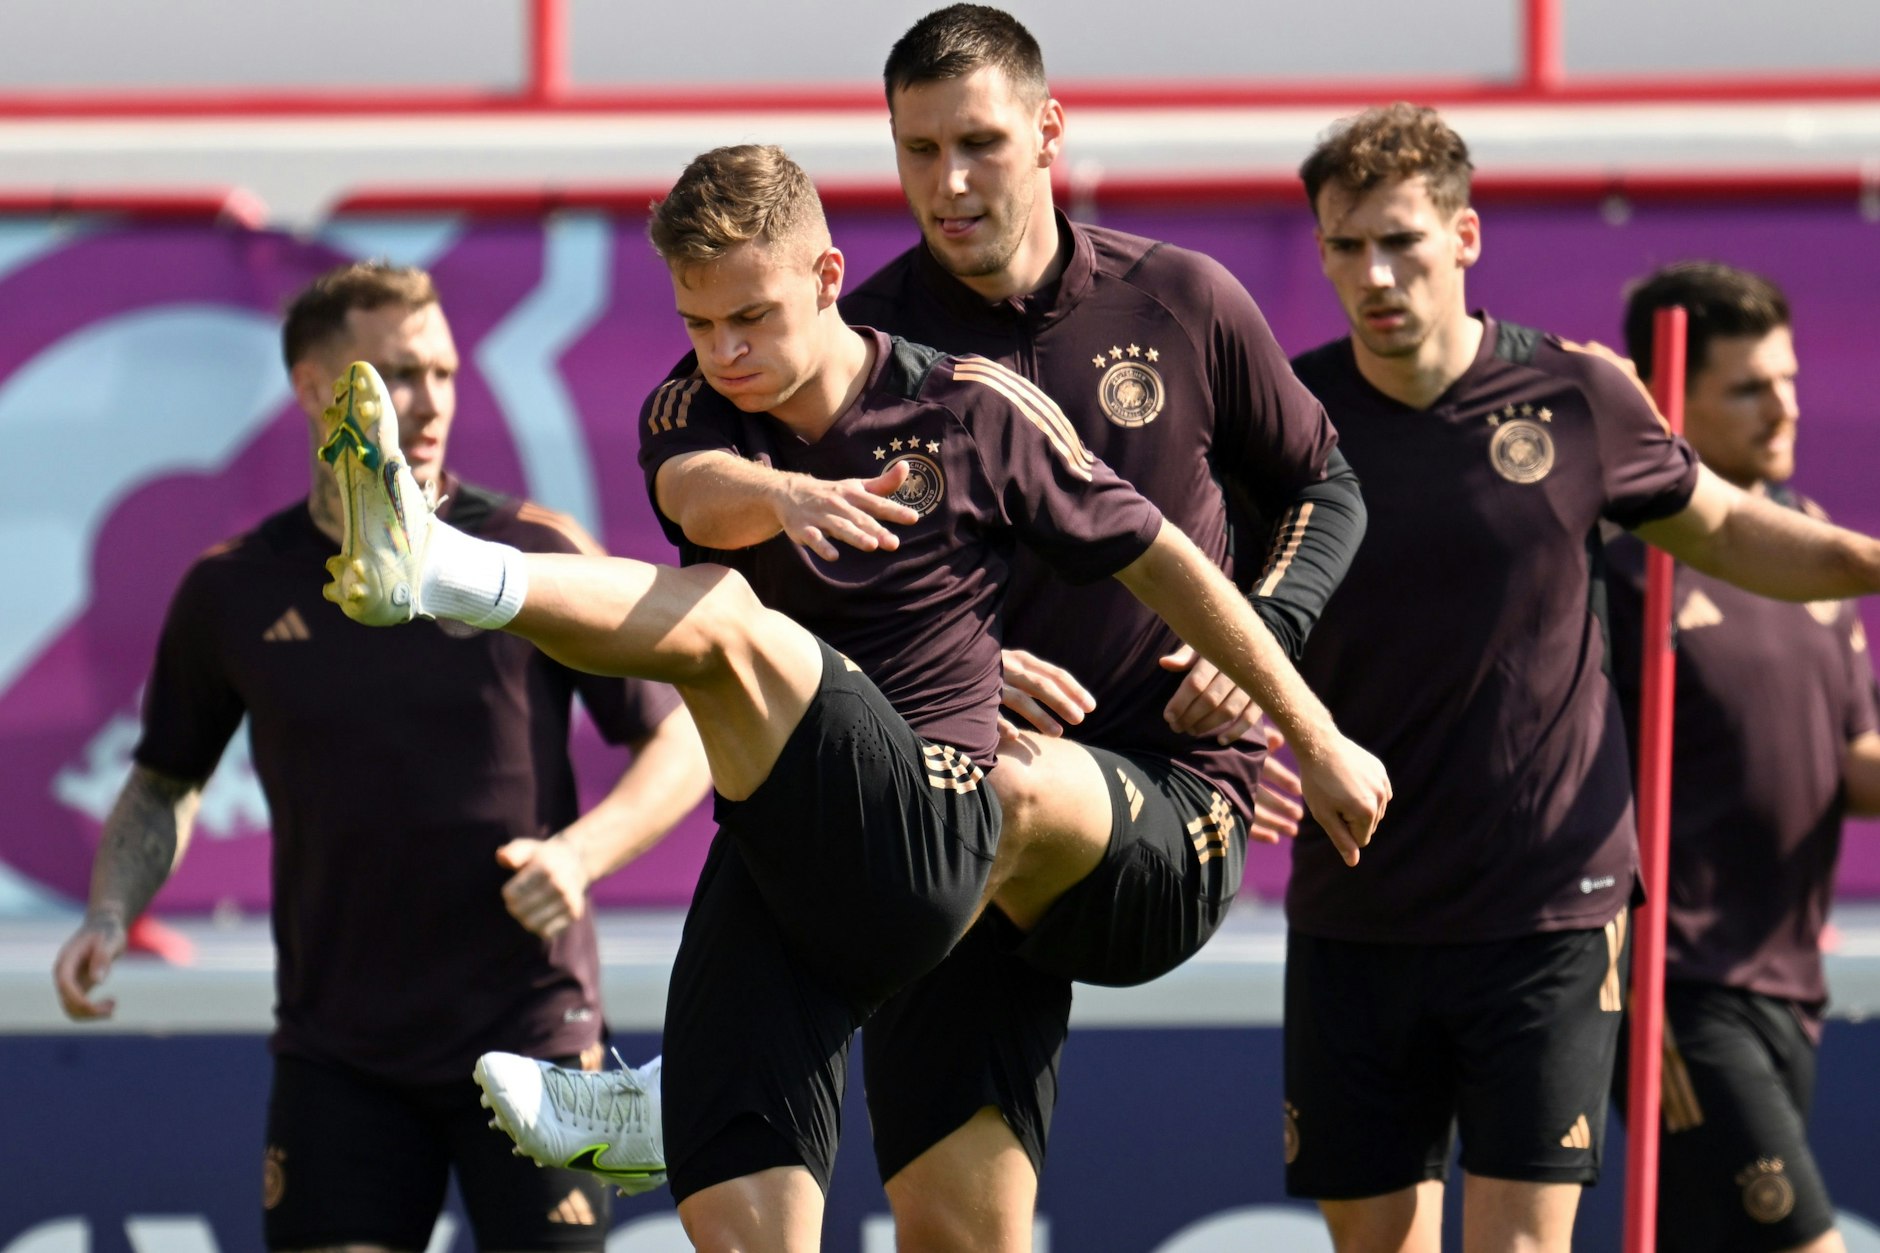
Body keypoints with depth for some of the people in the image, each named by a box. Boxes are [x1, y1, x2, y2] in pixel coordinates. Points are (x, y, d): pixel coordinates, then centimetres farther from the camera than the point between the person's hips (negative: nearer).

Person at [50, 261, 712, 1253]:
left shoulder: (533, 554, -4)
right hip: (336, 1049, 2)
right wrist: (109, 916, 0)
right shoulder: (233, 591, 3)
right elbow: (165, 781, 18)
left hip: (527, 1028, -2)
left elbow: (681, 746, 1)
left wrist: (579, 853, -16)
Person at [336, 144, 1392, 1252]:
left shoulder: (975, 410, 2)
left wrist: (1319, 739, 15)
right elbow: (703, 496, -16)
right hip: (776, 867, 5)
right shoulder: (690, 416, 9)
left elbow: (1161, 560, 11)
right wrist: (784, 495, -40)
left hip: (924, 839, -5)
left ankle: (447, 573, -50)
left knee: (725, 620, -28)